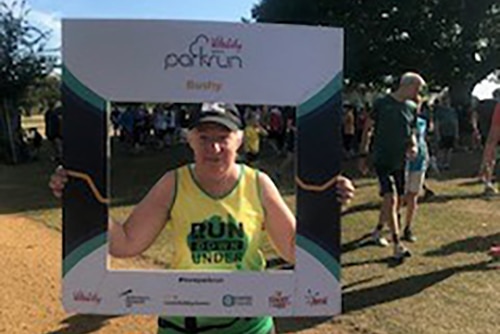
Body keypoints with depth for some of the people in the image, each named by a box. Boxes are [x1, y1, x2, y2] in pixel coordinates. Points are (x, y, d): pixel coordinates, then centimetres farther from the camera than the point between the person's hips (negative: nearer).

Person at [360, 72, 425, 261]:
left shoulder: (411, 107, 9)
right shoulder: (382, 103, -7)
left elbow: (411, 132, 18)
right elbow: (368, 129, -1)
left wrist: (413, 146, -3)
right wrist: (364, 154, -1)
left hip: (400, 161, 6)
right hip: (382, 159, -6)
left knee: (397, 201, 11)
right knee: (390, 199, -15)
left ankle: (377, 231, 33)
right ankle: (397, 246, -13)